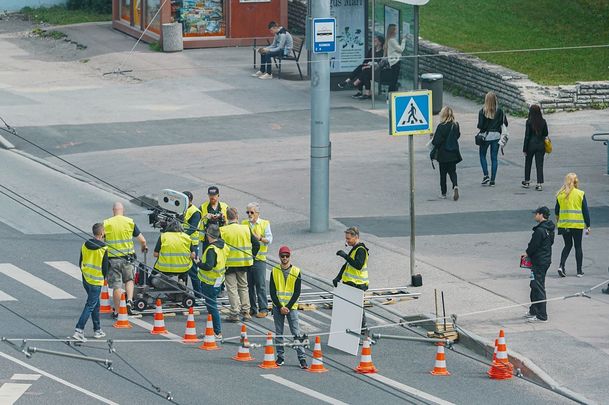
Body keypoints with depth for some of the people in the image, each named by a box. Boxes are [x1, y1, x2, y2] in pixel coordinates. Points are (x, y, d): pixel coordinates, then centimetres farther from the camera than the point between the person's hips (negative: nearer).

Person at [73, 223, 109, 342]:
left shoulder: (85, 245, 1)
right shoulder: (103, 249, -15)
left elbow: (80, 263, 8)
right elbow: (105, 267, -11)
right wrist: (103, 278, 9)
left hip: (86, 280, 6)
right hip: (96, 282, -6)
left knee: (95, 305, 19)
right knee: (90, 306, -3)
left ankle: (97, 330, 26)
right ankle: (79, 331, -13)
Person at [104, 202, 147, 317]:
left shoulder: (106, 223, -5)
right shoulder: (130, 222, -2)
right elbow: (142, 240, 2)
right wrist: (144, 247, 24)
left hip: (112, 259, -1)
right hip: (127, 258, 1)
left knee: (116, 286, 3)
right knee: (129, 280, 22)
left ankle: (117, 311, 8)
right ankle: (129, 300, 1)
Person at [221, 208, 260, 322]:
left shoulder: (223, 231, -11)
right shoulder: (246, 229, -3)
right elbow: (257, 244, 0)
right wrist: (251, 256, 10)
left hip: (229, 264, -3)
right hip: (243, 264, 3)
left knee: (232, 288, 3)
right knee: (243, 287, 17)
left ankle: (235, 314, -2)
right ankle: (246, 312, 15)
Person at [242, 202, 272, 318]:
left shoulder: (265, 224, 2)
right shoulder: (244, 224, 13)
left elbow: (269, 239, -4)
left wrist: (260, 238, -20)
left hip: (259, 258, -4)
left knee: (261, 285, -6)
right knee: (249, 285, 7)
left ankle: (263, 309, -4)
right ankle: (252, 308, 14)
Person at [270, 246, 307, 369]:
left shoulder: (296, 272, 0)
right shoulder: (275, 271, 4)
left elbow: (297, 293, -2)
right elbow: (272, 292, 1)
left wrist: (288, 307, -10)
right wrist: (280, 307, -9)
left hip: (292, 307, -2)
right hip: (277, 307, 2)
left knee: (296, 333, -6)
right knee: (278, 333, 6)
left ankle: (302, 358, -7)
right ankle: (280, 357, 13)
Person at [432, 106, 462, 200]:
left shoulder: (441, 127, -19)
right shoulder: (456, 125, -4)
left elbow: (436, 141, -18)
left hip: (443, 153, -4)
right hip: (453, 153, 4)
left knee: (443, 173, 10)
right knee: (452, 171, 12)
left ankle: (443, 193, 17)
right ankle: (455, 186, -15)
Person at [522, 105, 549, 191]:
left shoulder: (529, 122, -12)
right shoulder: (543, 122, -3)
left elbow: (527, 136, -10)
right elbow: (546, 134, 5)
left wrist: (525, 149, -5)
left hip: (531, 145, -2)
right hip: (541, 145, 2)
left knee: (528, 163, 17)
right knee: (539, 164, 4)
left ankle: (527, 181, 27)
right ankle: (540, 184, -3)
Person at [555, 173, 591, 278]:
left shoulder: (560, 195, -1)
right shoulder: (580, 194, -7)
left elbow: (556, 210, 7)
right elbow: (585, 211, -4)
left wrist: (559, 220, 27)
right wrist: (588, 226, 3)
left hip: (564, 225, 2)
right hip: (577, 225, -2)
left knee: (568, 245, 16)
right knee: (578, 247, 9)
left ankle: (561, 266, -2)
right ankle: (579, 271, 13)